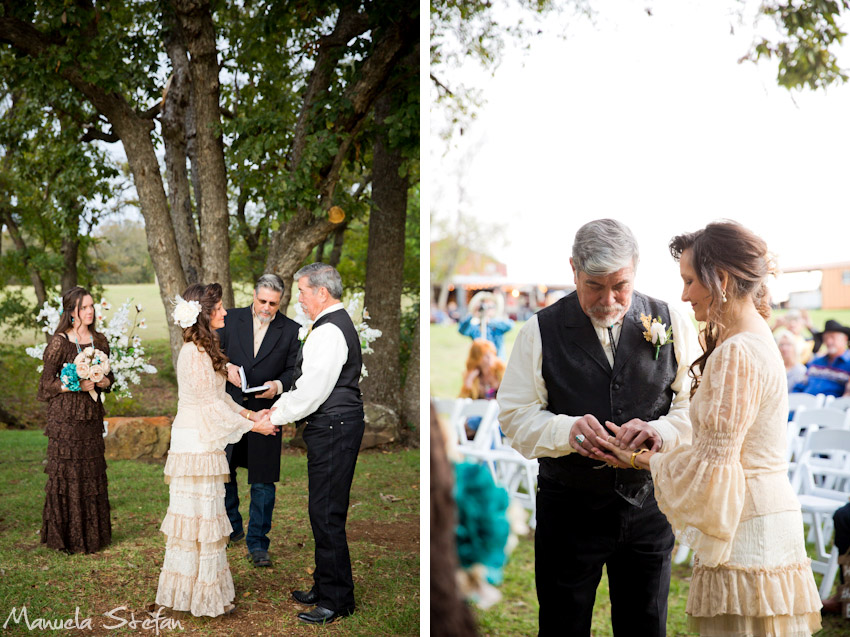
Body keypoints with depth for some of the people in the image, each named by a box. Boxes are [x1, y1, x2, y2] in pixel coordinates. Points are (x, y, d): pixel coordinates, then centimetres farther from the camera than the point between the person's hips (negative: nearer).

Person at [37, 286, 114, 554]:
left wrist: (105, 381, -6)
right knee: (66, 474, -1)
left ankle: (92, 534, 19)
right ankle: (65, 537, 10)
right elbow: (47, 383, -6)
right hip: (65, 416, -5)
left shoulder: (99, 340, 9)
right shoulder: (59, 342, -7)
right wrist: (77, 385, -19)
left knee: (93, 473, 8)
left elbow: (109, 375, 17)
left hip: (92, 415, 5)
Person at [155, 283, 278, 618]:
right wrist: (253, 425, -11)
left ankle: (199, 589, 24)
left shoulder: (204, 349, 13)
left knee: (201, 515, 15)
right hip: (196, 444, -10)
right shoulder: (194, 353, -19)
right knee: (201, 515, -2)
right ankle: (203, 595, 8)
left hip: (203, 442, 10)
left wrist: (251, 414, 8)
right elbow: (211, 404, -18)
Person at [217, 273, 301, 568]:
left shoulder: (291, 330, 0)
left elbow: (295, 370, 0)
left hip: (265, 414, -2)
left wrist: (278, 385, -19)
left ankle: (257, 542, 12)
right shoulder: (231, 319, 3)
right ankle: (232, 528, 36)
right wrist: (226, 367, -15)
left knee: (263, 482, 1)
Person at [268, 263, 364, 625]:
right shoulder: (337, 324, 17)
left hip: (333, 431, -11)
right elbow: (307, 381, 21)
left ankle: (336, 600, 5)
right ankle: (325, 588, 28)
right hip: (335, 428, 11)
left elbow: (313, 390, -21)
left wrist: (276, 417, -9)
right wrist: (280, 405, 11)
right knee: (324, 513, 17)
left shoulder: (329, 331, -18)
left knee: (326, 515, -4)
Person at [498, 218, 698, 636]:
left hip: (647, 506, 2)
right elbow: (515, 417, -6)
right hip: (568, 510, -1)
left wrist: (659, 431, -22)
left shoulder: (671, 324, 1)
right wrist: (567, 431, -26)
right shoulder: (541, 331, -4)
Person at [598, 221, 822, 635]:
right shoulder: (757, 342, 12)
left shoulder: (736, 354, -19)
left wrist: (642, 460, -4)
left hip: (747, 535, -10)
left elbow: (712, 463, -18)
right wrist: (650, 444, 10)